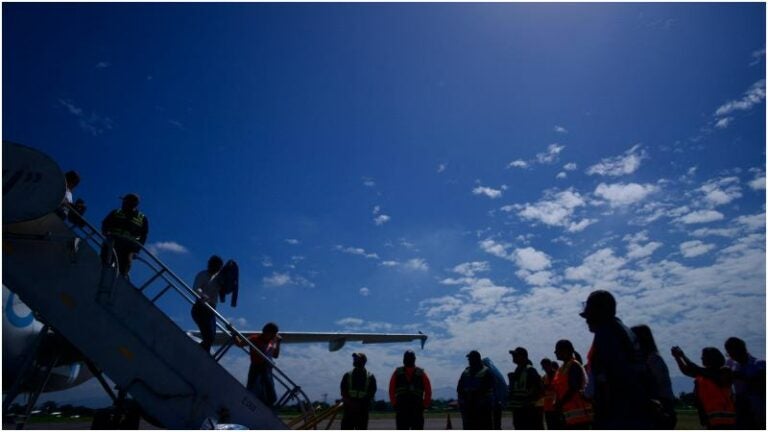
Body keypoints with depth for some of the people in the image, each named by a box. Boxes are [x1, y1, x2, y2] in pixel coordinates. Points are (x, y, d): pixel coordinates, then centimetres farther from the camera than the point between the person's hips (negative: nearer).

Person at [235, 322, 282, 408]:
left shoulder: (272, 341, 9)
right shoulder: (255, 339, -9)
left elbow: (275, 355, 16)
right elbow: (240, 343, -16)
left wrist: (278, 343, 8)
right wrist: (234, 335, -32)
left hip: (267, 371, 6)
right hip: (256, 370, -6)